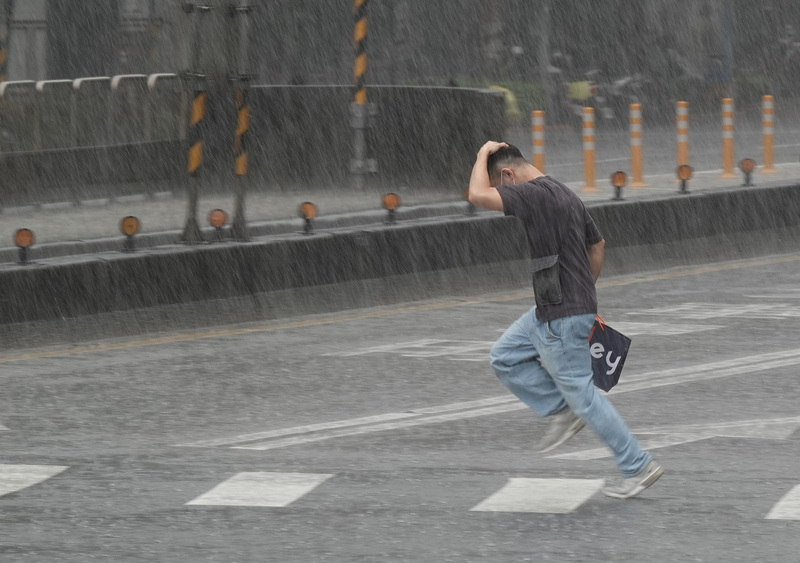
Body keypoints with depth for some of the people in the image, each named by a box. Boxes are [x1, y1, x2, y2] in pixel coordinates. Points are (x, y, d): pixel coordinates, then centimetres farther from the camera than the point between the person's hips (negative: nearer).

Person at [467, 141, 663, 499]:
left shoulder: (534, 194, -19)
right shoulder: (563, 194, 11)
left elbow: (478, 195, -30)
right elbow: (597, 245, 21)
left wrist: (484, 154, -13)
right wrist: (585, 291, 28)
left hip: (563, 317, -10)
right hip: (551, 311, 10)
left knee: (582, 394, -1)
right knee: (505, 357, 16)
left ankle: (638, 467, 6)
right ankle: (562, 412, 17)